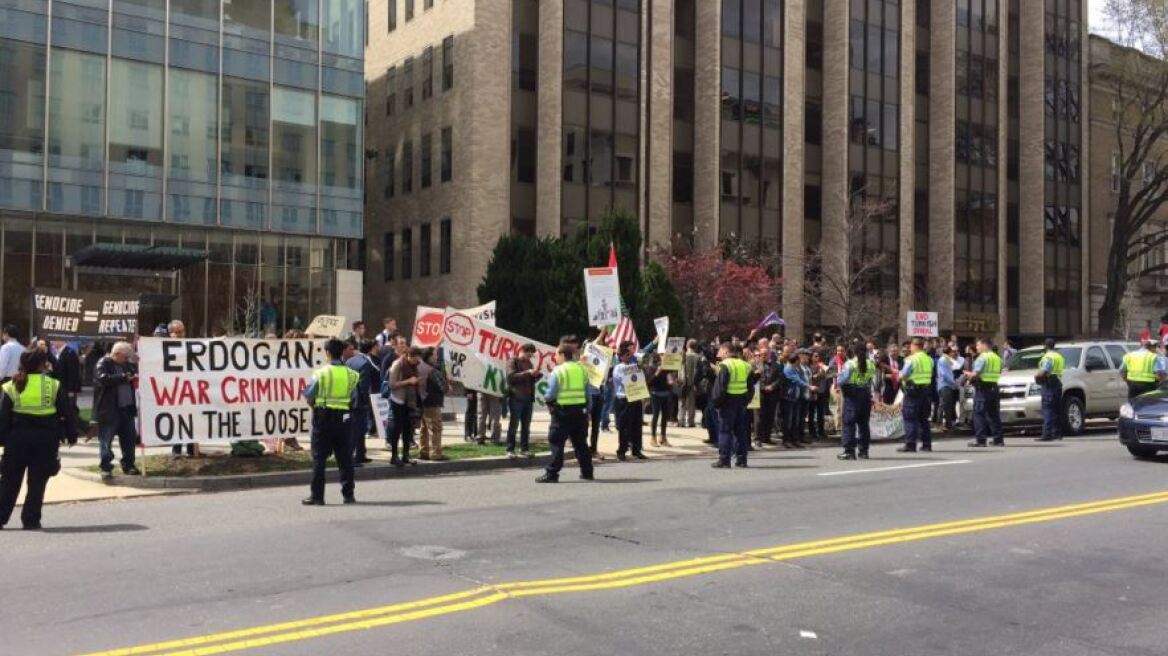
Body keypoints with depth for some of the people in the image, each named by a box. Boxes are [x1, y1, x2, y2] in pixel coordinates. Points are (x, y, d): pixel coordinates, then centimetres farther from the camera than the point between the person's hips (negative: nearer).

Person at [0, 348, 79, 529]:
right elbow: (68, 413, 0)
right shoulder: (54, 385, -3)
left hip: (17, 438, 2)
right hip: (46, 439, -1)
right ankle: (31, 519, 5)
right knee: (37, 481, 6)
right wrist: (72, 435, 9)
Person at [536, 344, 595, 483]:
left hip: (563, 411, -6)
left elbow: (550, 395, -13)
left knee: (556, 442, -2)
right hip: (580, 411, 6)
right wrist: (587, 409, 16)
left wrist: (546, 398, 8)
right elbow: (588, 392, 9)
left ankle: (552, 474, -6)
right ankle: (587, 472, 23)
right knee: (580, 443, 16)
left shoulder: (557, 371, -10)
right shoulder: (581, 369, 8)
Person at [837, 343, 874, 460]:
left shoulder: (849, 364, -8)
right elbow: (873, 380, 7)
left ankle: (849, 451, -7)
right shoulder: (871, 364, 5)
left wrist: (839, 385, 9)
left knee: (849, 423, -2)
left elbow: (841, 380, -10)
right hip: (866, 394, 4)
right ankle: (863, 450, 13)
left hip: (852, 394, -4)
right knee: (864, 423, 11)